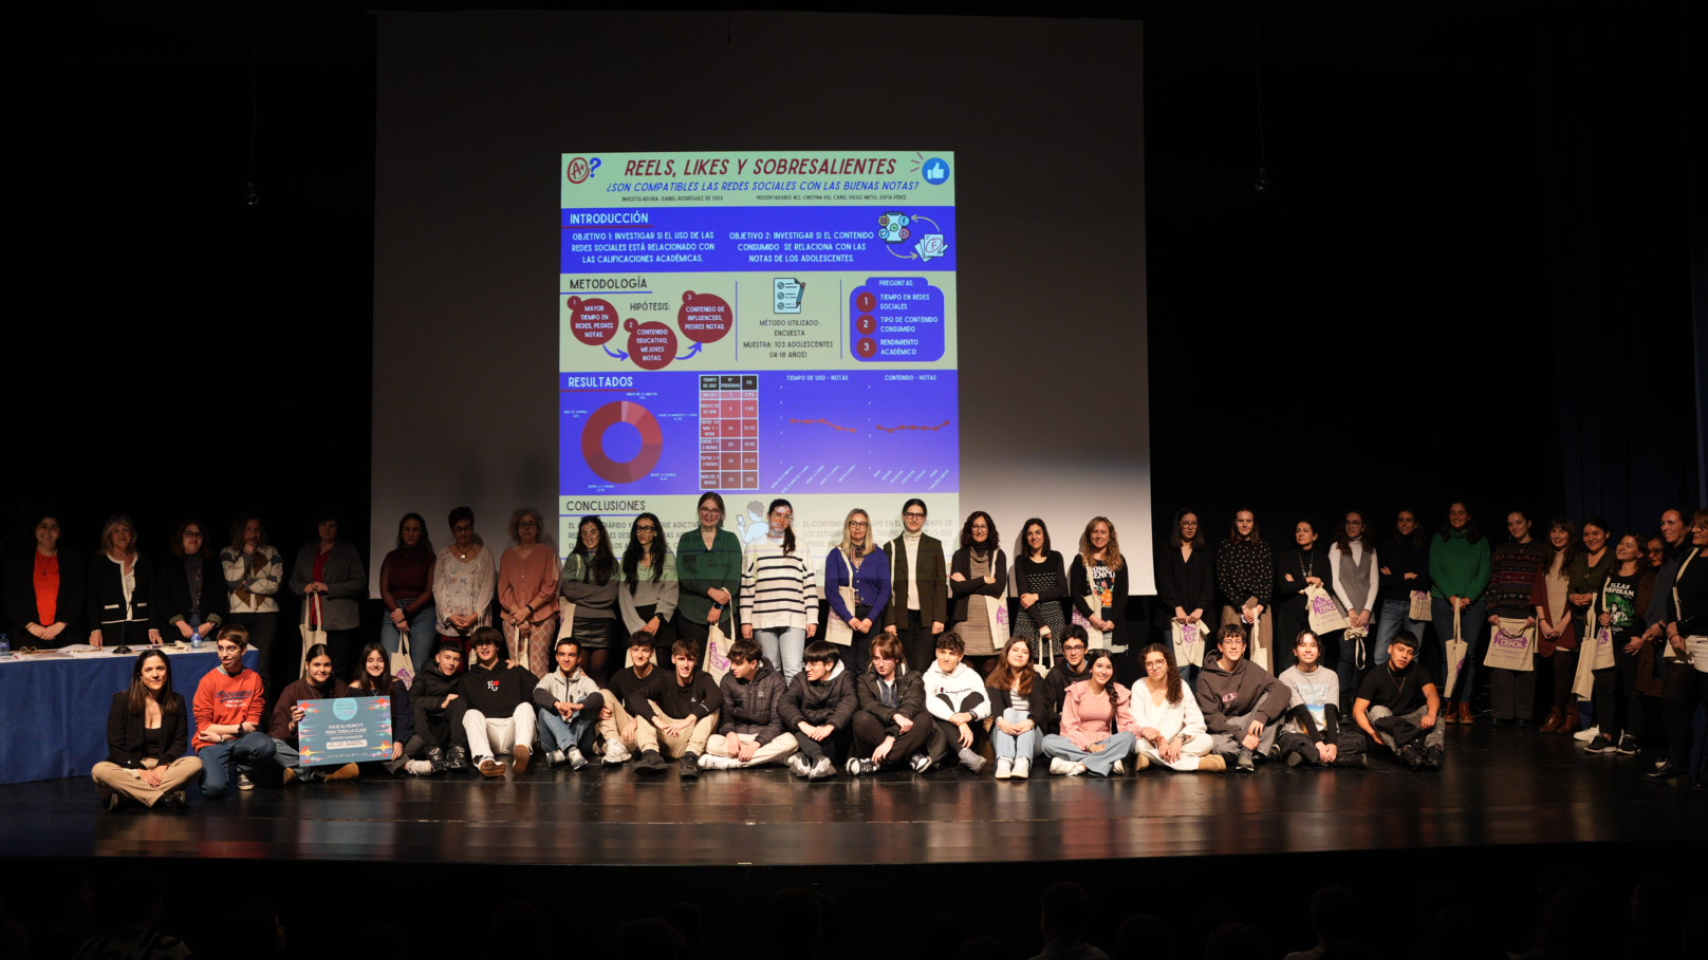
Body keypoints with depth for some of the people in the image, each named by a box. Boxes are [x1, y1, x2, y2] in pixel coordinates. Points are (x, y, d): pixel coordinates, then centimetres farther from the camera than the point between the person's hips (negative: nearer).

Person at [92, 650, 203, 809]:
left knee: (195, 763, -29)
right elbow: (115, 746, -5)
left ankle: (126, 794, -33)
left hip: (163, 765, 2)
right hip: (129, 765, -1)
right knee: (99, 770, -33)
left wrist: (162, 767, -17)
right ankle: (164, 795, -39)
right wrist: (140, 771, -17)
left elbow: (180, 741, 2)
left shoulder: (177, 701, 4)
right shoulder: (122, 700, -3)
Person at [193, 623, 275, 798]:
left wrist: (220, 736, -12)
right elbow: (203, 725, -5)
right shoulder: (209, 681, -4)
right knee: (213, 789, -28)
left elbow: (253, 723, -1)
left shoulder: (254, 679, 1)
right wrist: (240, 728, -9)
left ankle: (241, 769, 2)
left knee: (266, 745, -33)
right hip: (211, 745, -2)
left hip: (241, 740, 2)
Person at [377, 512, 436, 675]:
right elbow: (384, 590, 8)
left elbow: (430, 591, 0)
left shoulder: (429, 558, 8)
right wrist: (397, 612, -7)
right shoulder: (391, 557, 16)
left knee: (419, 667, -9)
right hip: (393, 612, 2)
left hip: (422, 614, -2)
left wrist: (406, 612, -10)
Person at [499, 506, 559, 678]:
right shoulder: (507, 556, 14)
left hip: (541, 617, -3)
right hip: (513, 618, 3)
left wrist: (527, 610, -10)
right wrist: (517, 613, -6)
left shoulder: (547, 553, 6)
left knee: (538, 668, -12)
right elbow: (503, 589, 8)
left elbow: (549, 587, -2)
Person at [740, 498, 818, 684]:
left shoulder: (800, 549, 12)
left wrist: (812, 619, 2)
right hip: (763, 619, 0)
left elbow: (809, 585, 9)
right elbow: (747, 586, 8)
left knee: (793, 670, -11)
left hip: (794, 619, 0)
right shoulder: (754, 548, 11)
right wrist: (745, 620, 2)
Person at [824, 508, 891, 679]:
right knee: (845, 670, -5)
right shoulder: (836, 554, 7)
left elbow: (884, 589, 3)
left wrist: (870, 618, -10)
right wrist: (849, 618, -11)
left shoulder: (879, 555, 9)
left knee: (865, 669, -4)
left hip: (870, 617, 1)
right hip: (843, 617, -1)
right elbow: (830, 589, -1)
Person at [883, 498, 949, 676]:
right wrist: (889, 620, -3)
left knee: (920, 669, -9)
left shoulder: (934, 545, 9)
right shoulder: (891, 547, 9)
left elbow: (941, 583, 6)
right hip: (901, 617, 1)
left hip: (926, 617, -1)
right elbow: (886, 586, 6)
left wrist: (939, 618, -4)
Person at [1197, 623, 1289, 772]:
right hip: (1223, 730, -3)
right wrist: (1239, 735, -24)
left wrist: (1261, 716, -30)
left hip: (1250, 725, 3)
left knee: (1269, 697, -21)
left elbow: (1282, 691, -14)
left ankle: (1246, 753, -25)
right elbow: (1210, 716, -11)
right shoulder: (1206, 677, -5)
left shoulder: (1252, 669, 1)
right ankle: (1269, 751, -19)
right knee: (1216, 744, -38)